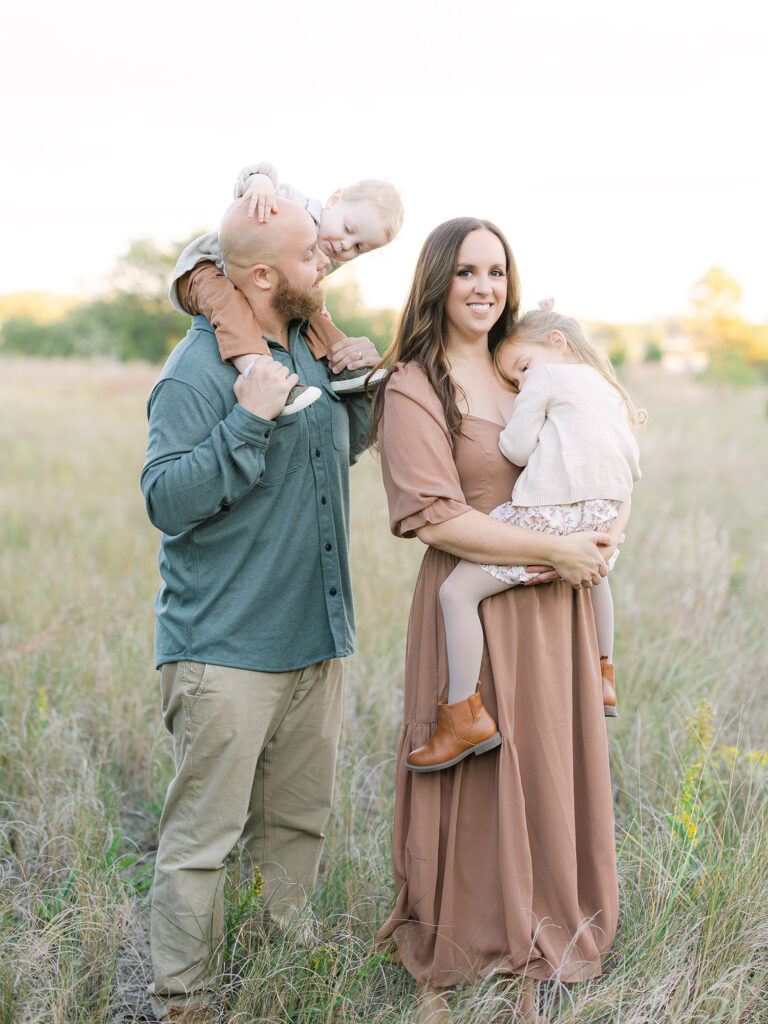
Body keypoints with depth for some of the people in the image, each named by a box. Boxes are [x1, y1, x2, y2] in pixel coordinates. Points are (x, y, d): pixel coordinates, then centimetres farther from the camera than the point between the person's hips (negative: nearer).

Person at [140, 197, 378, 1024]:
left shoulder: (307, 349, 11)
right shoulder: (196, 374, -15)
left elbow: (343, 449, 25)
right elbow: (167, 499, -22)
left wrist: (359, 387, 7)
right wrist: (248, 420, -29)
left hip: (315, 640, 8)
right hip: (225, 647, -8)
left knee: (298, 821, 17)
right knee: (203, 833, -2)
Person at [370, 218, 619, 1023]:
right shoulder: (414, 389, -8)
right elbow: (436, 518, -17)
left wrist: (604, 541, -3)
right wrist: (553, 549, -17)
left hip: (553, 608, 6)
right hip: (473, 609, -6)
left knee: (548, 778, 11)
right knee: (473, 791, 2)